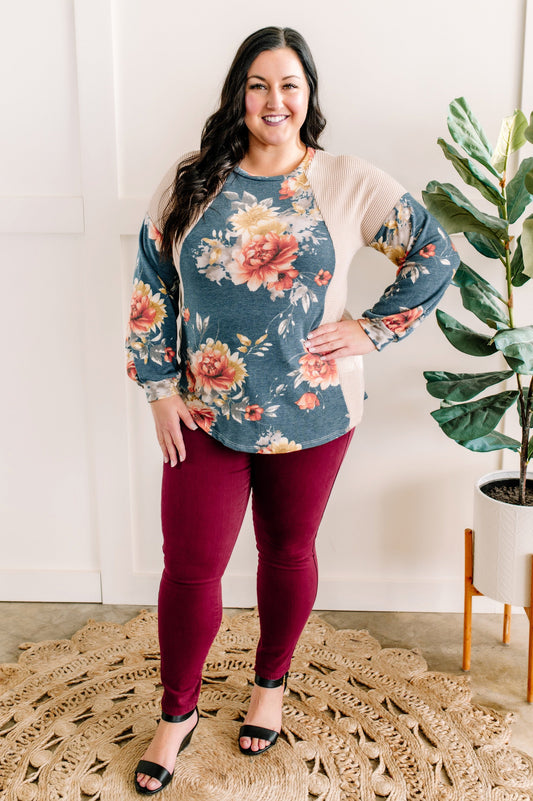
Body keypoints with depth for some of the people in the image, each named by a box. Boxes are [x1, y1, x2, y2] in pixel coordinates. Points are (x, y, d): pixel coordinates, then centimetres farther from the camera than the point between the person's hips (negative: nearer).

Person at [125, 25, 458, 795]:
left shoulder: (350, 183, -4)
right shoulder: (190, 181, 0)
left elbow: (436, 256, 2)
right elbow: (151, 286, 3)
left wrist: (372, 329, -5)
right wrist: (160, 387, -3)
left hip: (313, 413, 0)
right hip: (206, 414, 1)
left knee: (288, 549, 16)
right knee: (189, 567, 5)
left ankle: (271, 685, 42)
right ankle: (177, 713, 30)